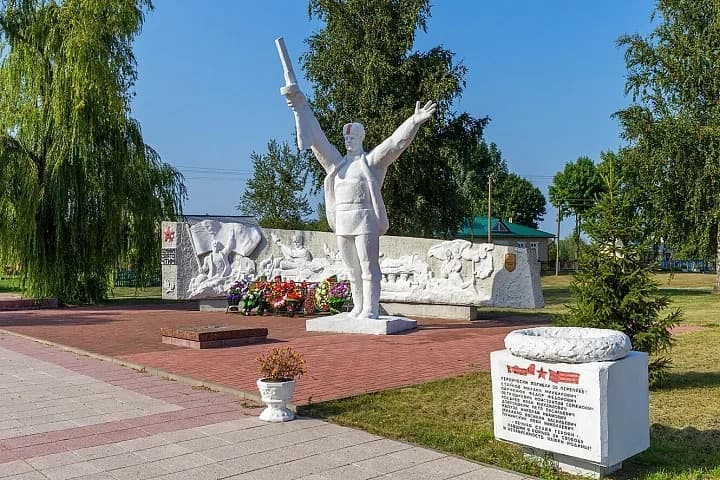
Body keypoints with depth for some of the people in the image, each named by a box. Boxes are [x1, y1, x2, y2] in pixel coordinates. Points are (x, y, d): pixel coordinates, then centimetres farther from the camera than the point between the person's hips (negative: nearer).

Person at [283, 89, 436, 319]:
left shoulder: (371, 160, 2)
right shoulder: (337, 162, 17)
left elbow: (396, 142, -8)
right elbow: (316, 138, 19)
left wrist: (415, 121, -20)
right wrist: (302, 108, 18)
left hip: (365, 220, -6)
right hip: (342, 222, 6)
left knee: (368, 267, -5)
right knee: (353, 269, 11)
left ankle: (370, 310, -2)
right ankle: (358, 308, 19)